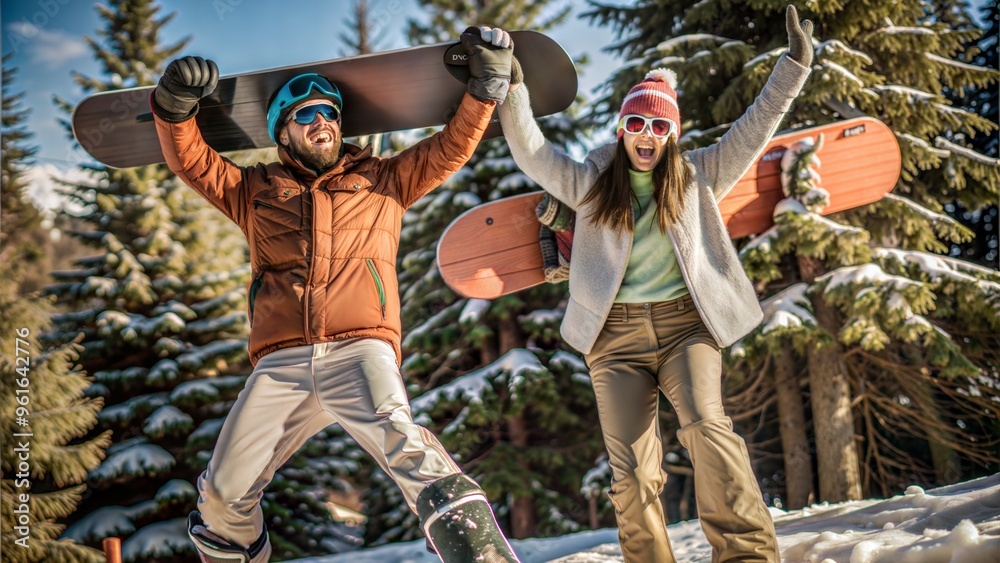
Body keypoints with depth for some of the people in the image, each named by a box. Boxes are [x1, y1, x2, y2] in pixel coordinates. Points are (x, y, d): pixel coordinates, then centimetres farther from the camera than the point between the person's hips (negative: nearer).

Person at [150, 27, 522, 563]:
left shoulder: (382, 181, 23)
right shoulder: (256, 190, 25)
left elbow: (450, 147, 21)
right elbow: (191, 160, 19)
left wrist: (486, 87, 9)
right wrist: (175, 107, 1)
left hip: (361, 352, -2)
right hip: (281, 364, 3)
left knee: (397, 436, -34)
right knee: (225, 493, 1)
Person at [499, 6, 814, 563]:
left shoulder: (697, 177, 11)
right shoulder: (592, 183, 12)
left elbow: (753, 131, 7)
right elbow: (532, 152, 4)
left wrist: (794, 65, 0)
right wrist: (511, 92, -8)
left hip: (684, 322, -1)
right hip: (616, 333, 1)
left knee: (706, 423, -26)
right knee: (631, 471, -6)